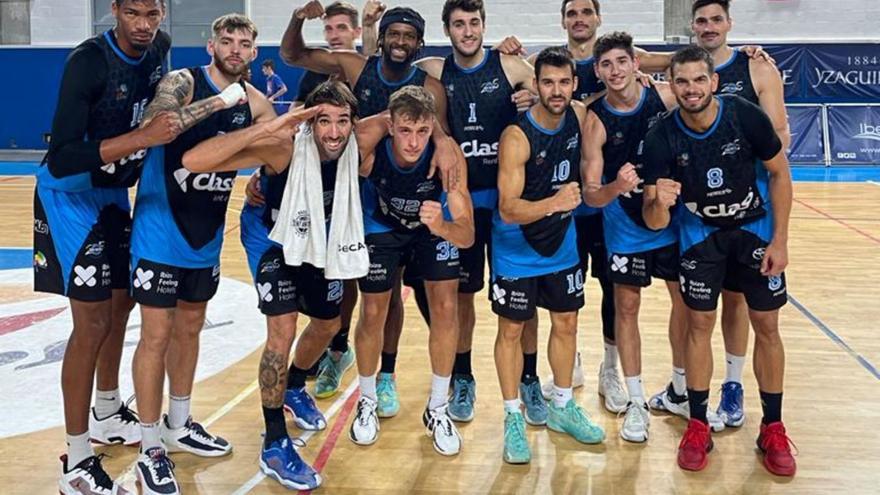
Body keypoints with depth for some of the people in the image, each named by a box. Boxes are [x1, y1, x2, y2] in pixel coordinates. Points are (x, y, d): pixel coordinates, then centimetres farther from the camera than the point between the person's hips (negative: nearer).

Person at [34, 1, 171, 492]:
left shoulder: (160, 47, -5)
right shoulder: (89, 60, -27)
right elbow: (62, 158, -33)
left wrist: (171, 114, 0)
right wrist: (144, 137, -39)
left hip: (114, 193, 8)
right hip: (70, 194, -8)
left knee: (122, 301, 17)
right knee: (93, 320, -9)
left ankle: (107, 414, 38)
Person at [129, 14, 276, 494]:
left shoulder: (255, 102, 4)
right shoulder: (183, 82, -13)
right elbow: (149, 128, -31)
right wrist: (218, 102, -32)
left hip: (207, 235, 6)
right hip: (161, 230, -6)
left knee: (189, 328, 17)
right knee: (157, 335, -2)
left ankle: (178, 425, 34)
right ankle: (150, 450, 10)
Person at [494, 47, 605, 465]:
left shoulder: (578, 117, -7)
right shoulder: (517, 136, -25)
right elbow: (508, 210, -29)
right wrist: (554, 202, -44)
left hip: (562, 245, 6)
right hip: (516, 252, -6)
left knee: (566, 324, 15)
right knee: (511, 331, 5)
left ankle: (562, 407, 33)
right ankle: (513, 419, 20)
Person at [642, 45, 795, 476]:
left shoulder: (746, 116, -24)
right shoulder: (662, 137, -22)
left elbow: (779, 172, -7)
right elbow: (653, 222, -21)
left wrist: (779, 240, -10)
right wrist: (660, 203, -45)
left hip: (756, 230, 0)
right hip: (700, 235, 0)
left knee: (766, 326, 3)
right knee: (699, 325, 2)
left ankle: (773, 429, 19)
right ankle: (697, 426, 17)